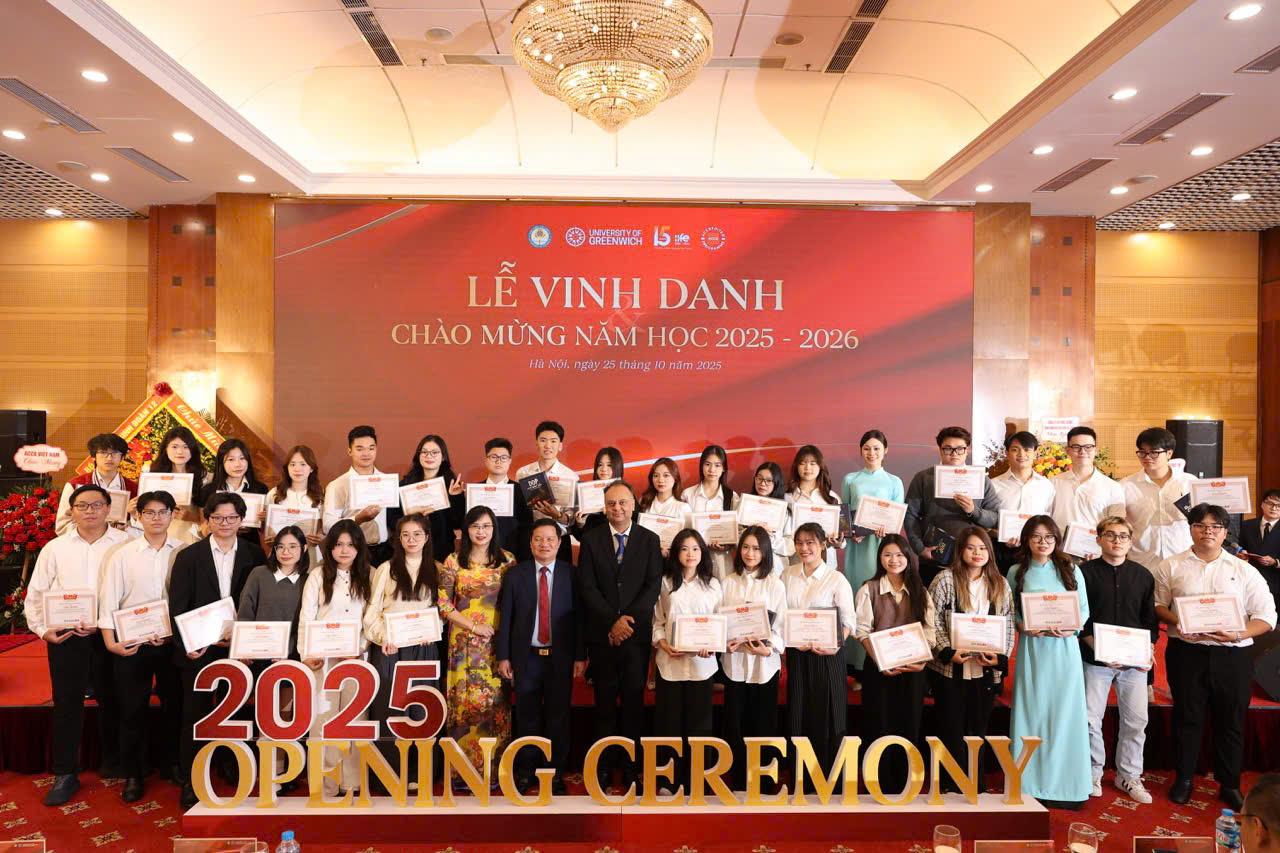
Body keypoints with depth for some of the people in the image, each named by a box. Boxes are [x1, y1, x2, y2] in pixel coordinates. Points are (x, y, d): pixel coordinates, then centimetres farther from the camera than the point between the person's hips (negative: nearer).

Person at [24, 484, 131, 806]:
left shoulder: (125, 544, -3)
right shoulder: (55, 548, 5)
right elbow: (35, 595, 9)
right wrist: (42, 629, -4)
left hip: (110, 635, -1)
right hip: (65, 636, 1)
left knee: (112, 701, 11)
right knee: (67, 705, 6)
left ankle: (112, 761, 30)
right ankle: (65, 774, 19)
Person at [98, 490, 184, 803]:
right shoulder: (122, 554, 0)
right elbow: (109, 600, -2)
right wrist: (110, 641, -9)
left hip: (173, 643, 1)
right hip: (131, 644, 0)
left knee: (174, 704, 11)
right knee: (132, 709, 7)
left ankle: (170, 762, 30)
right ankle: (132, 774, 22)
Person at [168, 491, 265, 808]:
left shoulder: (254, 555, 1)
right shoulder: (189, 556, -1)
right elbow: (177, 606, -2)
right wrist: (185, 644, -13)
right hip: (198, 650, -1)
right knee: (195, 715, 6)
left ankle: (232, 769, 30)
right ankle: (190, 782, 18)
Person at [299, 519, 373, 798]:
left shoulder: (366, 578, 9)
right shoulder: (318, 575, 4)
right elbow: (306, 617, 1)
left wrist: (361, 647, -8)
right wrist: (307, 653, -9)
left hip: (357, 656, 2)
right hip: (323, 656, -1)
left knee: (354, 717, 3)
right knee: (323, 717, -1)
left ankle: (352, 782, 11)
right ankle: (325, 785, 7)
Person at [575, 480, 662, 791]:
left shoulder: (650, 540, 4)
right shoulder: (591, 540, 3)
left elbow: (653, 585, -2)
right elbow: (587, 587, -3)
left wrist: (628, 619, -13)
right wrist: (613, 621, -12)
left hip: (637, 633, 0)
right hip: (602, 634, 0)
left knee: (634, 701, 6)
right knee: (604, 702, 6)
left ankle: (631, 766, 15)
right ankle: (602, 766, 15)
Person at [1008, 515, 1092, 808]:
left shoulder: (1071, 570, 6)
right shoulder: (1016, 572, 5)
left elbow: (1084, 609, 5)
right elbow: (1010, 612, 5)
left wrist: (1071, 629, -12)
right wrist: (1024, 627, -13)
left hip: (1065, 647, 0)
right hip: (1032, 647, 0)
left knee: (1064, 713, 2)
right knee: (1032, 712, 2)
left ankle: (1063, 783, 13)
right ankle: (1031, 782, 11)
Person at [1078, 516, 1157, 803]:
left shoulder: (1142, 575, 8)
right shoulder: (1085, 572, -3)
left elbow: (1151, 618, 11)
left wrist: (1149, 650, -2)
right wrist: (1097, 647, -14)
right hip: (1096, 659, -3)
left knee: (1136, 720, 6)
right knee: (1091, 719, 0)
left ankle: (1129, 775, 23)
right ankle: (1093, 773, 17)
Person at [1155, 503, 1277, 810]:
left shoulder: (1245, 571, 5)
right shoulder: (1171, 566, 5)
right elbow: (1158, 605, 6)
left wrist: (1238, 635, -15)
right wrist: (1176, 623, -14)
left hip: (1232, 655, 1)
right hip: (1186, 653, 0)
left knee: (1231, 722, 9)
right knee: (1186, 717, 9)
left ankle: (1230, 785, 26)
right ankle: (1183, 779, 23)